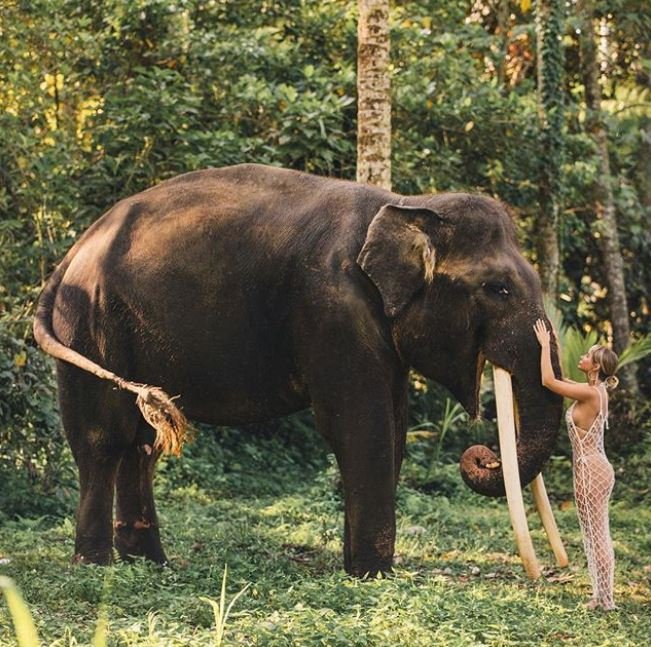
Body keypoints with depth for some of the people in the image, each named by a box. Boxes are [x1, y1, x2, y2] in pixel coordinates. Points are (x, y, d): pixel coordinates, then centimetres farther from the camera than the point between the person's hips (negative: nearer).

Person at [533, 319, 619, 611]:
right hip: (598, 469, 10)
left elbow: (548, 381, -15)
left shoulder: (590, 393, -17)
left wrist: (545, 345, -5)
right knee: (599, 536, 12)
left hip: (589, 471, -10)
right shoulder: (597, 390, 9)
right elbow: (558, 379, 24)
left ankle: (605, 599, -1)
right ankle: (602, 595, 16)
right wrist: (550, 346, 25)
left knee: (596, 536, -4)